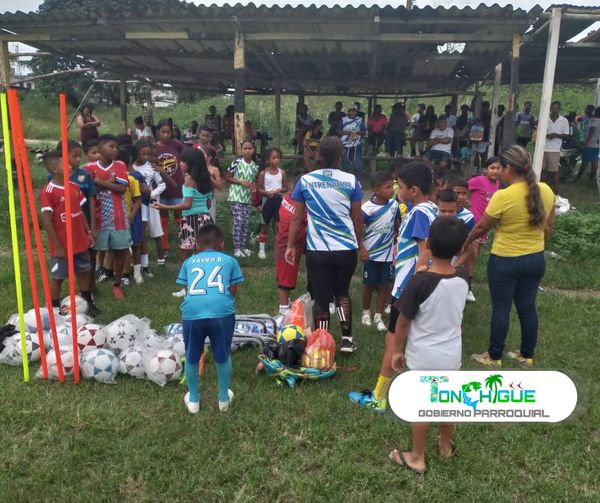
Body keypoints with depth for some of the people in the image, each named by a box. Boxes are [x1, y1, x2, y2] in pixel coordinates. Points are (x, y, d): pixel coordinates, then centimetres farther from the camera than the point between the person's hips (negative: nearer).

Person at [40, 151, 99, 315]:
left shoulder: (74, 187, 4)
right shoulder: (47, 192, -17)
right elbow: (46, 221, -17)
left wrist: (88, 232, 9)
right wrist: (58, 246, -16)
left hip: (80, 242, 7)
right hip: (62, 246, -7)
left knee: (84, 272, 17)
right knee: (57, 277, 7)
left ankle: (89, 303, 32)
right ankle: (54, 309, 21)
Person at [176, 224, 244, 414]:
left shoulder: (189, 262, 25)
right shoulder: (230, 261, 21)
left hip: (192, 312, 1)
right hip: (221, 311, -1)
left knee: (191, 358, 22)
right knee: (223, 356, 20)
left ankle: (193, 400, 38)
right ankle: (224, 398, 36)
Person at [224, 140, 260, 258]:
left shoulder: (255, 166, 4)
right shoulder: (236, 162, -8)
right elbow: (227, 177, -6)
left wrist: (254, 186, -5)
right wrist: (241, 182, -16)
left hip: (248, 198, 5)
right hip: (236, 197, -5)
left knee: (245, 222, 9)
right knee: (238, 221, -9)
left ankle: (243, 246, 20)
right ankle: (236, 248, -2)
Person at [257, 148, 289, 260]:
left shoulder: (282, 172, 1)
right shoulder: (263, 173, -5)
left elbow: (286, 188, 6)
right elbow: (259, 189, -3)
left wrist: (280, 190, -14)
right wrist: (268, 193, -19)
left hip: (278, 200, 2)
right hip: (267, 200, -1)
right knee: (264, 226, 7)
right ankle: (261, 250, 17)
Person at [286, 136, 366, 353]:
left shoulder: (305, 181, -2)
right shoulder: (351, 181, -2)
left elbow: (297, 217, 0)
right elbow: (357, 218, 4)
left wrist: (290, 246, 8)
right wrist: (360, 244, 17)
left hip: (317, 250, -1)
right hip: (346, 248, 1)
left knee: (321, 298, 10)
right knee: (342, 292, 22)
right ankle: (347, 338, 22)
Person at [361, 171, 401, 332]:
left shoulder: (394, 204, -4)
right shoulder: (367, 208, -18)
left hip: (388, 254, 3)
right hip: (371, 254, -3)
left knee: (385, 286, 8)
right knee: (369, 284, 12)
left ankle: (378, 316, 23)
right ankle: (366, 312, 32)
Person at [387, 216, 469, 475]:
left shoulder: (420, 282, -24)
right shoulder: (462, 280, -8)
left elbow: (403, 321, -15)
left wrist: (397, 350, -3)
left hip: (423, 357, -5)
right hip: (452, 355, 5)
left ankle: (417, 458, 26)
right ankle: (446, 445, 44)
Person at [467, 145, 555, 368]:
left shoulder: (503, 196, -21)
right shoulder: (546, 191, -4)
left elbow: (482, 227, -9)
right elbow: (549, 227, 7)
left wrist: (466, 242, 9)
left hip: (505, 262, -6)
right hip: (536, 259, 6)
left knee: (501, 309, 8)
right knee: (528, 307, 17)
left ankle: (494, 357, 22)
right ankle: (527, 355, 31)